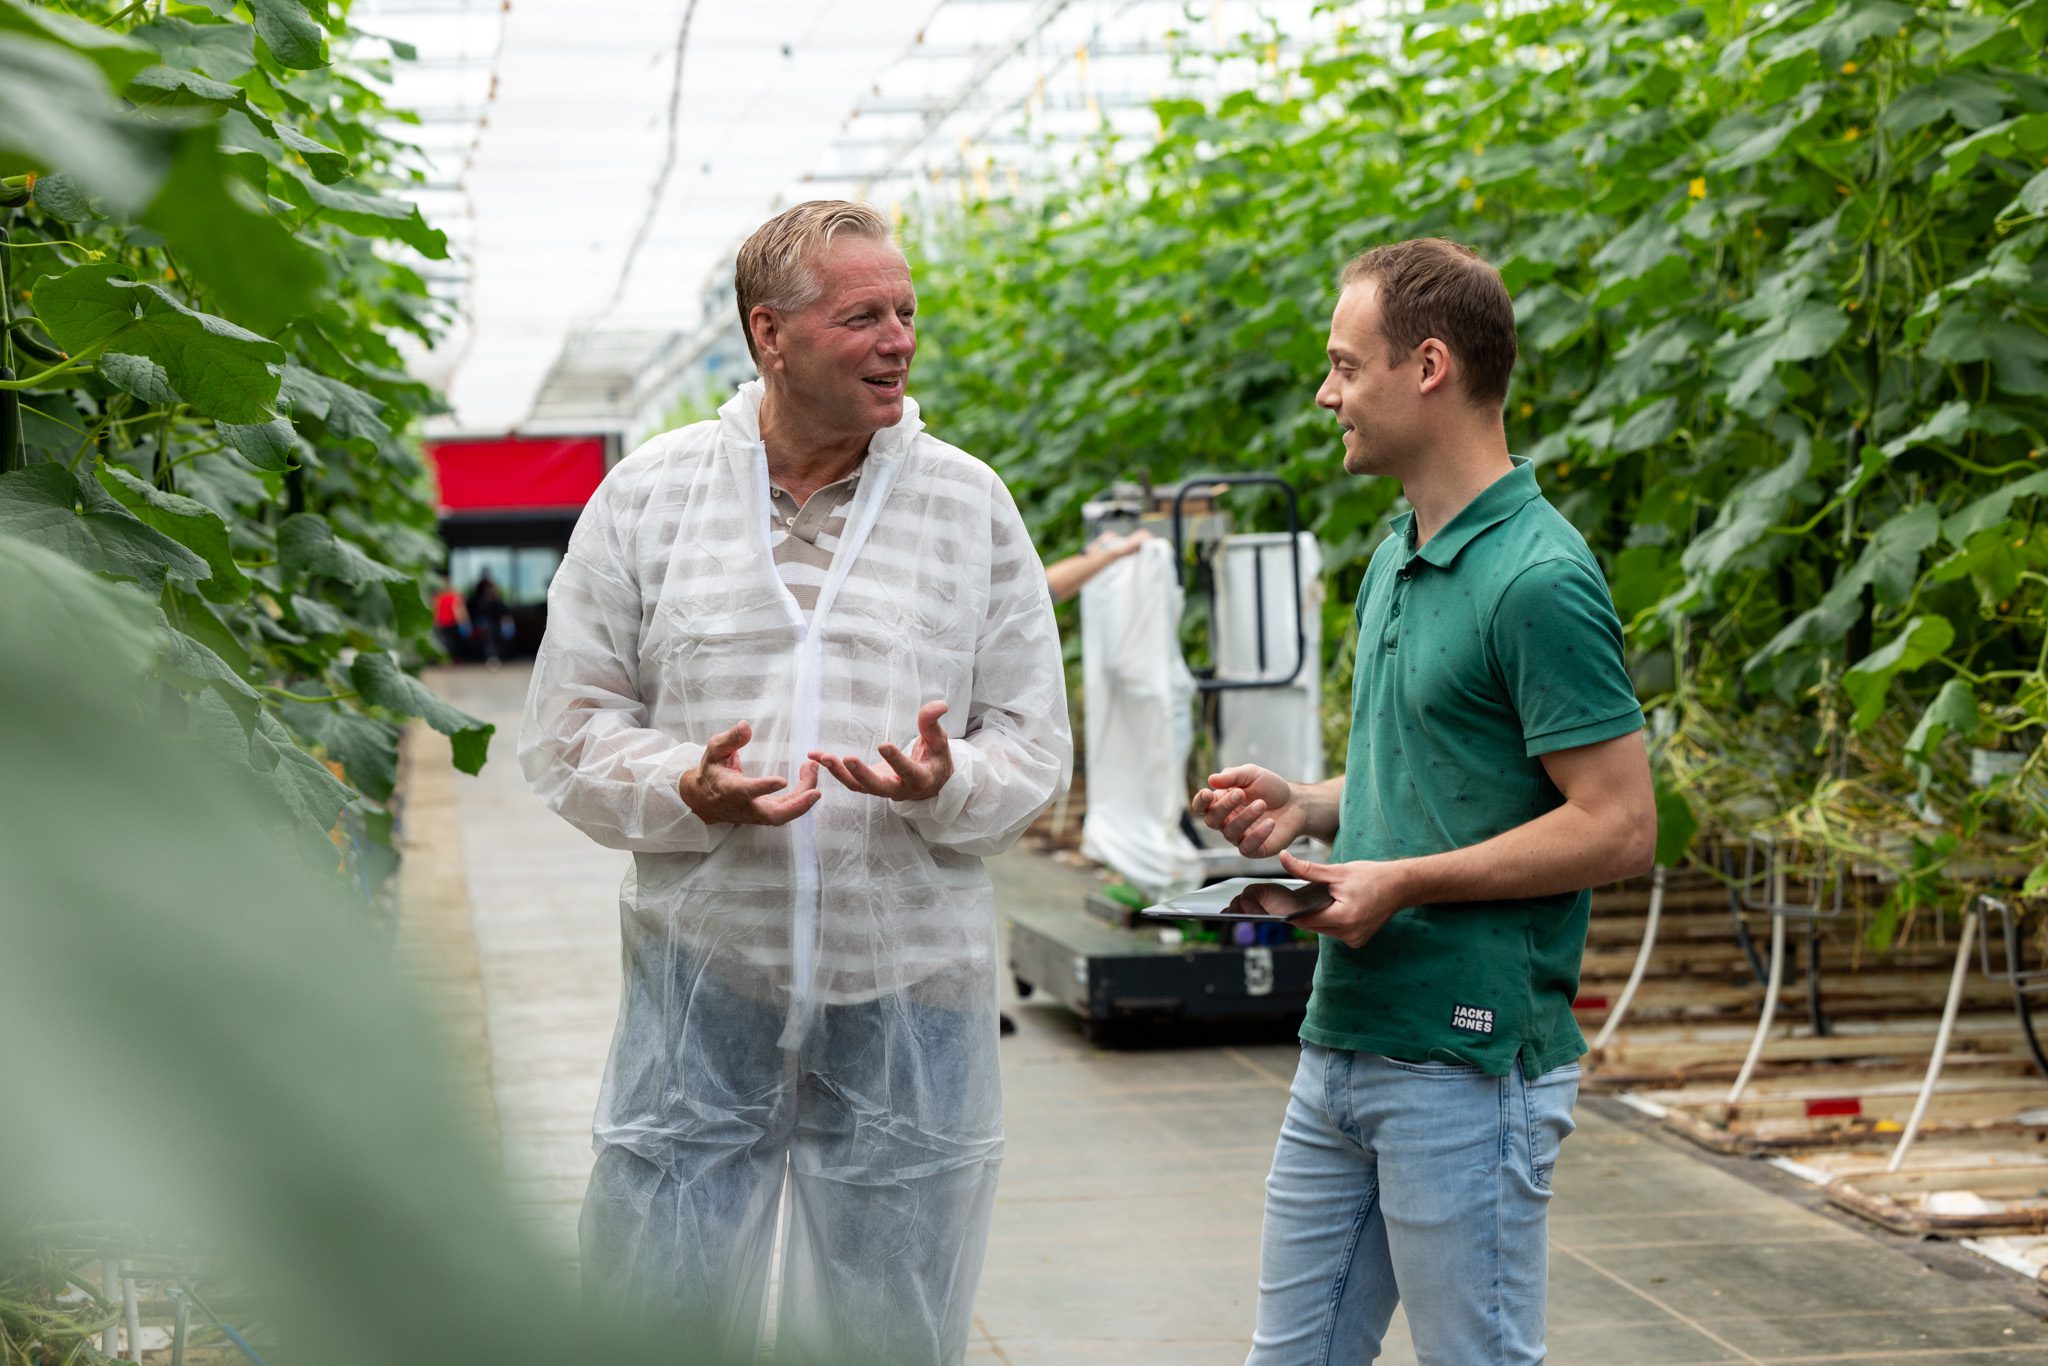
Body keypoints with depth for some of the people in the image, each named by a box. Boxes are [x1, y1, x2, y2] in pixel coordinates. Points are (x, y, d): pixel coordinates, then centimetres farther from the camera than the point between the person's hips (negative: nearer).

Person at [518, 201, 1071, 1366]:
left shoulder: (971, 503, 5)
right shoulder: (648, 494, 3)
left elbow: (1036, 745, 6)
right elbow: (571, 730, 5)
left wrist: (951, 784, -15)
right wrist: (683, 789, -15)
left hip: (910, 994, 1)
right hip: (702, 976, -1)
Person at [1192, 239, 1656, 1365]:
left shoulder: (1537, 579, -16)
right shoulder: (1395, 557, 14)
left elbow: (1617, 827, -18)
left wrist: (1406, 880, -19)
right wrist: (1304, 808, 7)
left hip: (1468, 1065, -9)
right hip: (1342, 1049, 9)